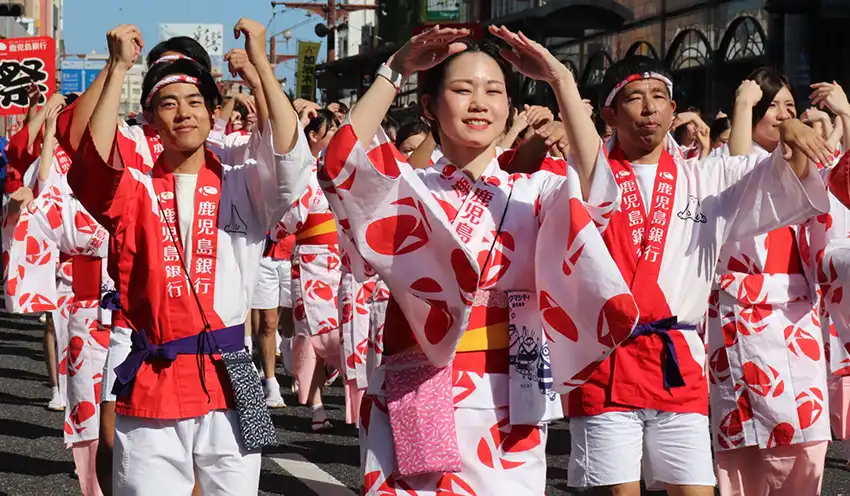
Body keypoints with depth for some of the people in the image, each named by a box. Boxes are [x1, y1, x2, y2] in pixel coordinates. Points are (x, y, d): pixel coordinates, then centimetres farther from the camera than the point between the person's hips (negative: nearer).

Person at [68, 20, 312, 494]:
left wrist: (260, 63, -12)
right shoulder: (136, 190, 6)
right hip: (151, 383, -1)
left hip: (228, 382, 1)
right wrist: (119, 68, -15)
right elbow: (93, 164, -15)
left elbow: (292, 160, -11)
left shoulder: (241, 186, 7)